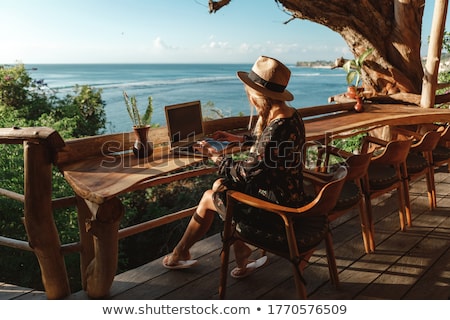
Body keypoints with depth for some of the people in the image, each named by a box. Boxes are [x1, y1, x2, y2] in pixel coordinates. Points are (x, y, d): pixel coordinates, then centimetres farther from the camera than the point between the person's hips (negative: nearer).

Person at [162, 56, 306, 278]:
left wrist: (215, 156, -8)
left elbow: (244, 172, -23)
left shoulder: (277, 129, -31)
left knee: (209, 198, 7)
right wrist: (237, 138, 25)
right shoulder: (290, 114, -1)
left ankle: (179, 254, 31)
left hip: (277, 205, -9)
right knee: (219, 185, 16)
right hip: (286, 195, 9)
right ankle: (241, 251, 21)